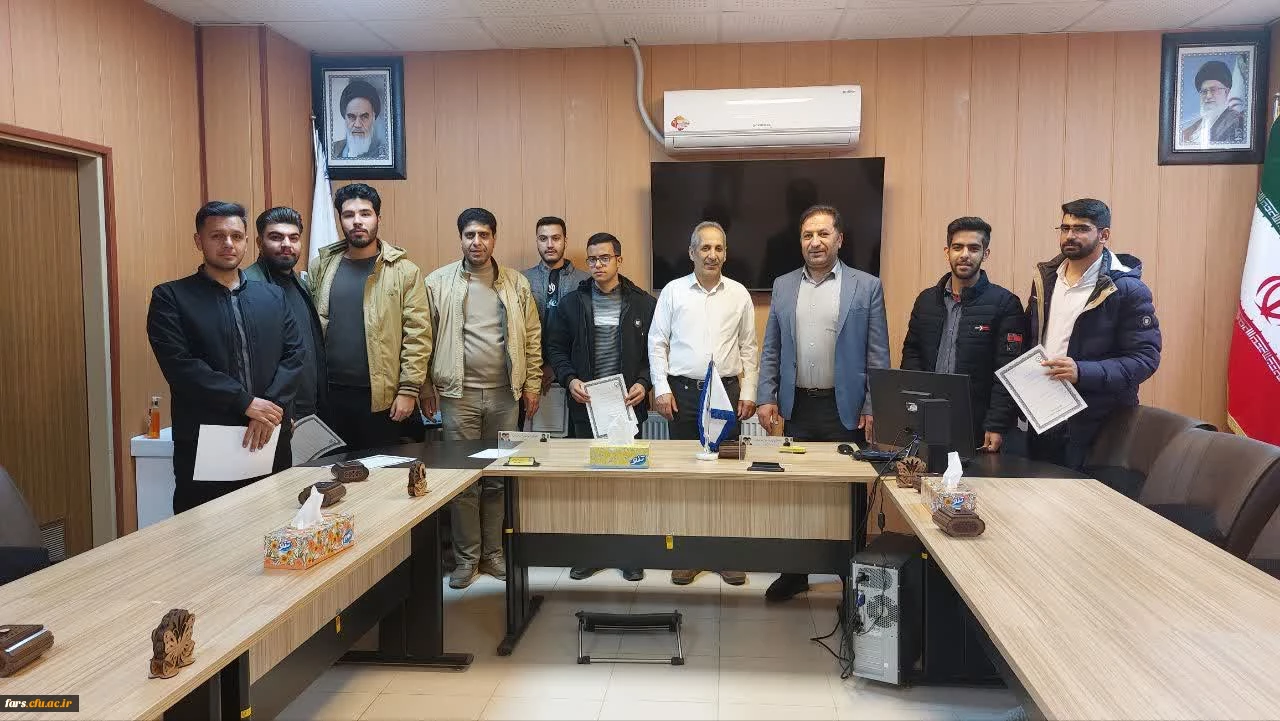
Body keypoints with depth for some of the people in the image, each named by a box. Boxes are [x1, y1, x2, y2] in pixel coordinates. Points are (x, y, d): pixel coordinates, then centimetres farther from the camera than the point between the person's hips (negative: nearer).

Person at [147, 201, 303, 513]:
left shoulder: (273, 296, 14)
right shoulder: (170, 298, 2)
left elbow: (294, 355, 5)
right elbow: (179, 365, -10)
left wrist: (271, 409, -11)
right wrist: (246, 403, -15)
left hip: (271, 441, 3)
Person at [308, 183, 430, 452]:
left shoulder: (404, 271, -1)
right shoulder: (320, 266, 9)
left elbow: (418, 336, -4)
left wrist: (408, 390, -9)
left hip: (382, 397, -2)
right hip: (329, 394, 3)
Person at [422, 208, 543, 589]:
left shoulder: (516, 284, 6)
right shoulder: (438, 282, 0)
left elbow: (532, 337, 8)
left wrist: (532, 383, 4)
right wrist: (425, 386, -2)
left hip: (505, 394, 2)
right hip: (459, 393, -2)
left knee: (498, 478, 9)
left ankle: (493, 552, 22)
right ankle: (467, 557, 16)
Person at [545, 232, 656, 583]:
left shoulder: (644, 304, 3)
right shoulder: (571, 303, 7)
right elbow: (556, 348, 7)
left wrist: (644, 383, -11)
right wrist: (570, 379, -8)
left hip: (628, 404, -1)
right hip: (586, 404, 1)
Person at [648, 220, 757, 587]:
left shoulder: (739, 294, 7)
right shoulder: (673, 291, 3)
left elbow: (748, 348, 10)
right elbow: (657, 343, 3)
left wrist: (748, 393, 4)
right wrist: (661, 389, -4)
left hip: (726, 391, 1)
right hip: (682, 391, -1)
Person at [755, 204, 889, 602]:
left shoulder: (866, 287, -1)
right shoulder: (783, 286, 8)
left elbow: (877, 355, -2)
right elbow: (771, 350, 10)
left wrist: (873, 408, -8)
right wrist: (766, 398, 2)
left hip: (845, 409, -3)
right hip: (797, 406, 3)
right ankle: (795, 571, 24)